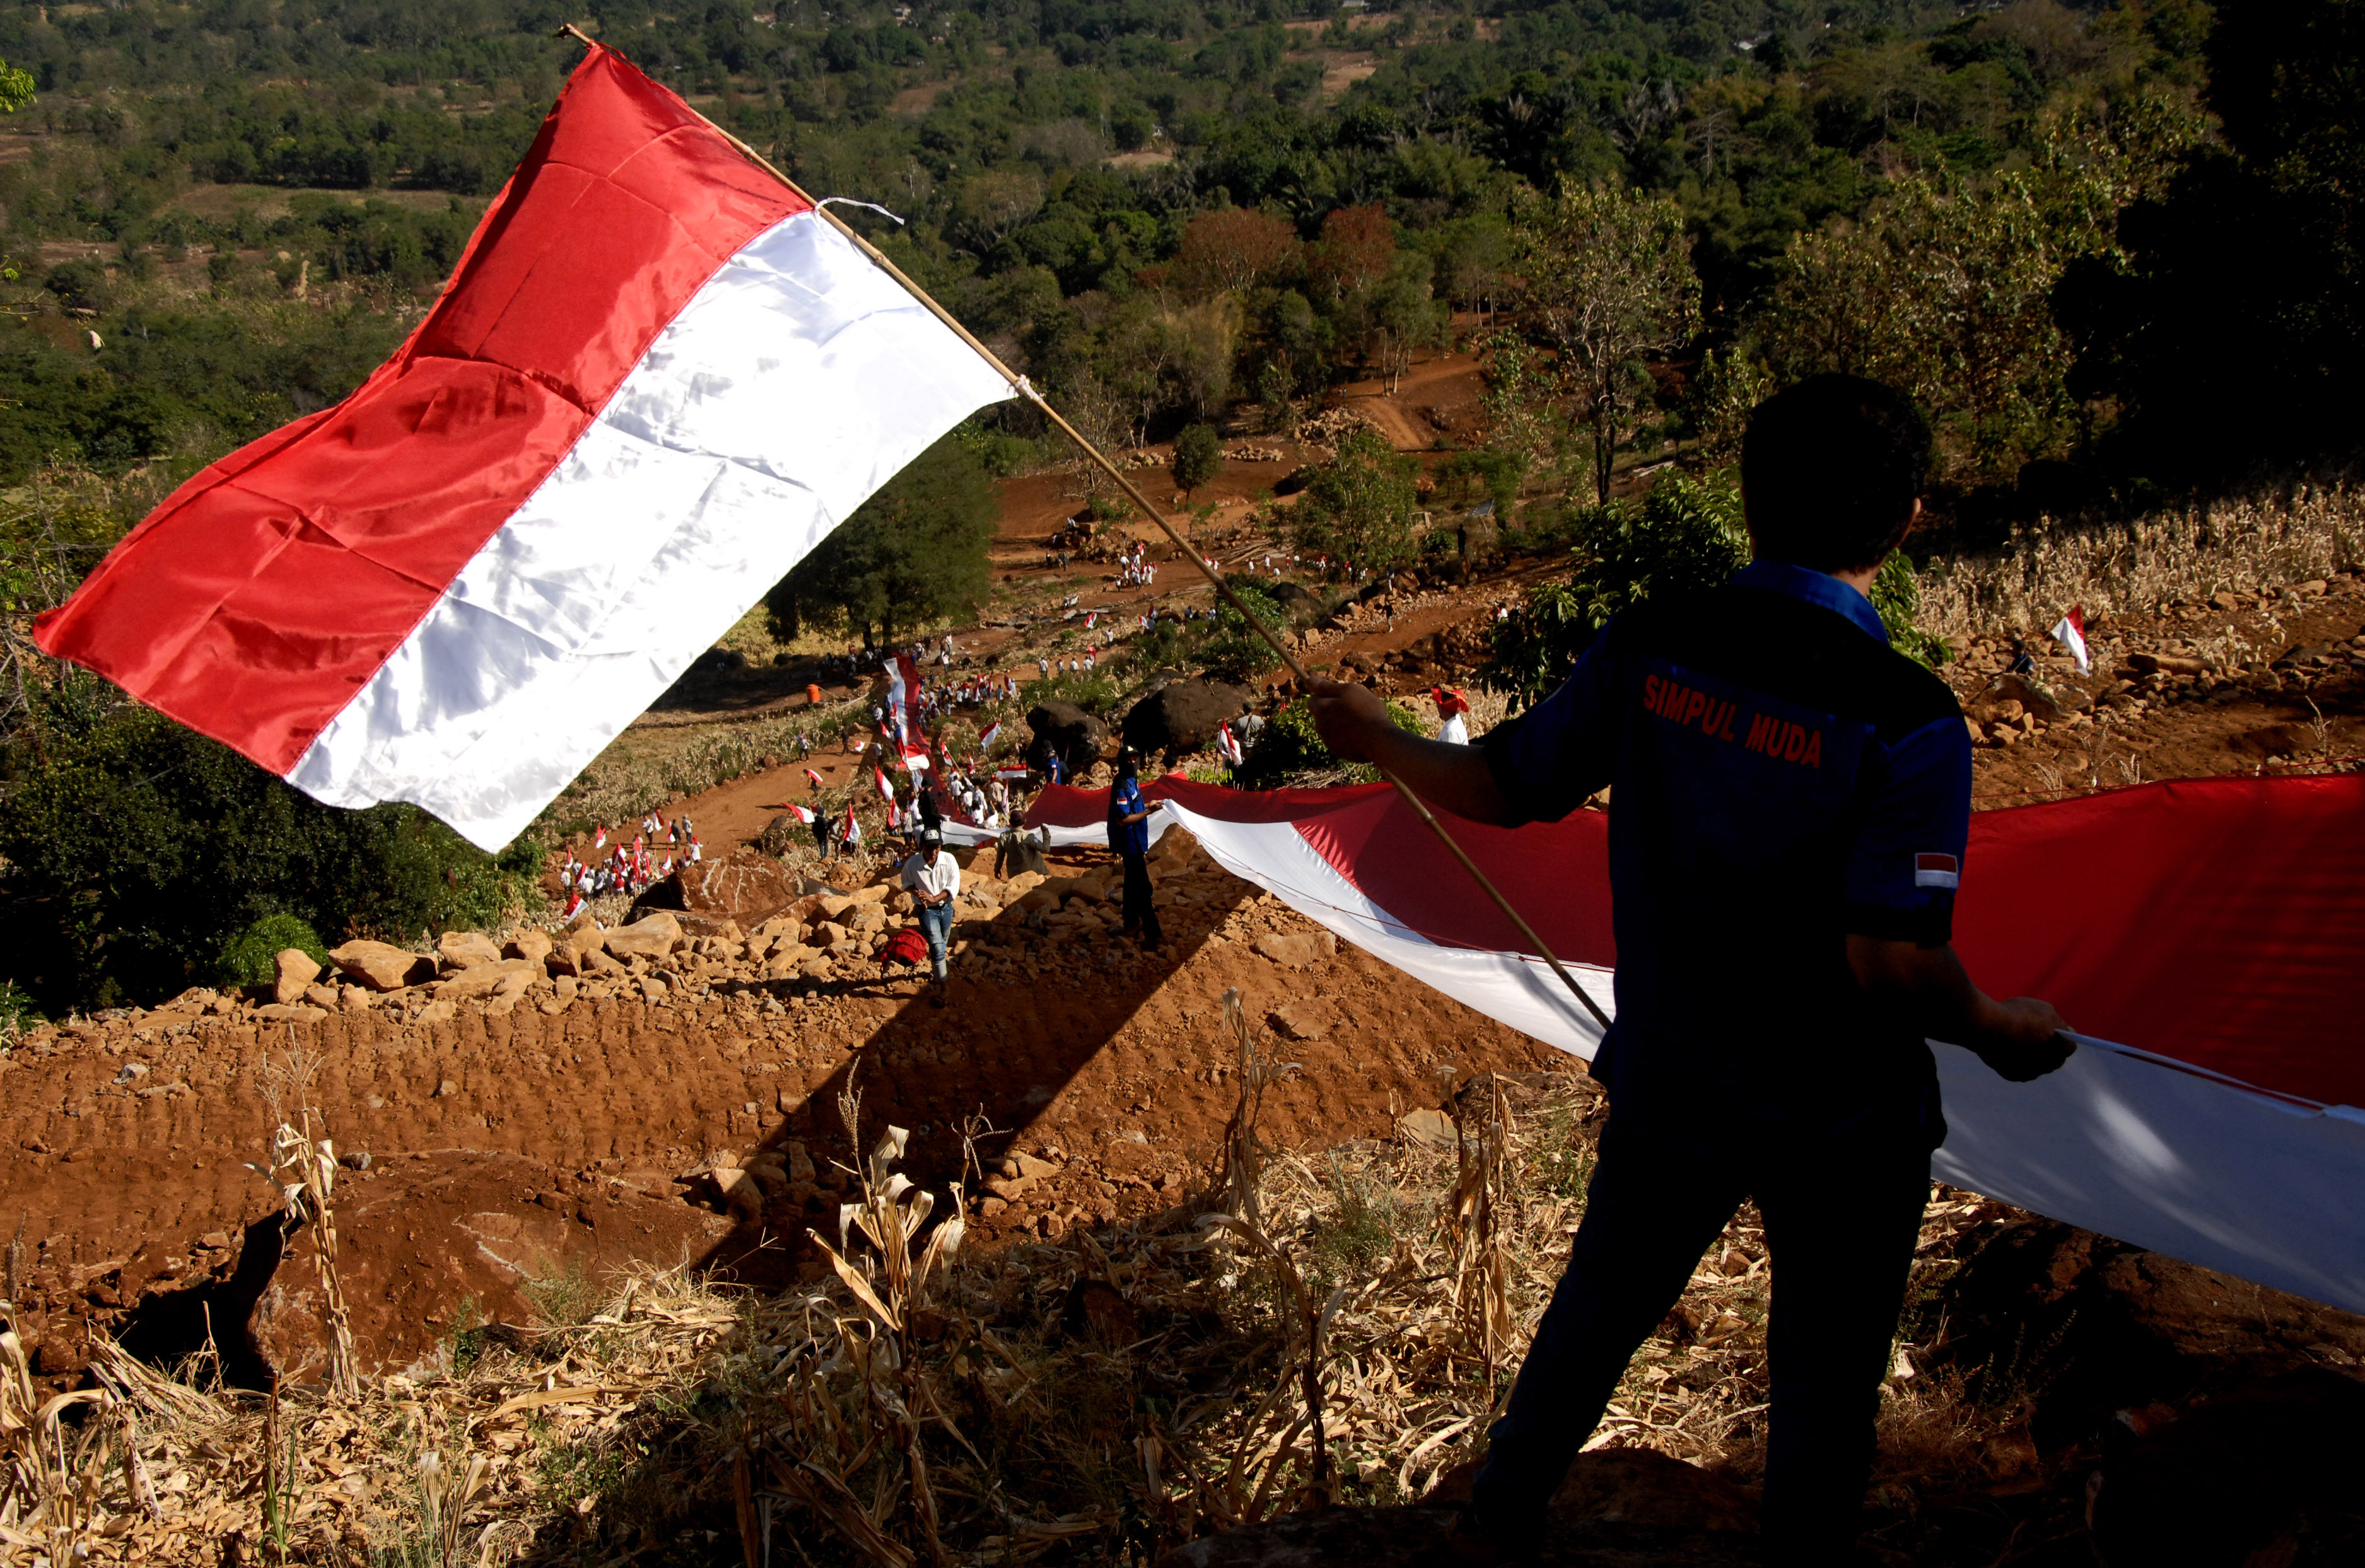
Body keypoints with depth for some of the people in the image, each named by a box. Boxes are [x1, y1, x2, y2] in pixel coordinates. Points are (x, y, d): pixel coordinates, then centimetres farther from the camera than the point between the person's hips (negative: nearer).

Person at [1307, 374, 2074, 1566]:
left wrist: (1375, 742, 15)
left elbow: (1502, 789, -3)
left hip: (1668, 1087, 4)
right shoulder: (1908, 723, -25)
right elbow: (1894, 965, -25)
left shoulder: (1651, 646, -13)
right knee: (1825, 1381, 18)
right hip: (1841, 1131, -4)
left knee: (1598, 1309, 26)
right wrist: (2000, 1029, -6)